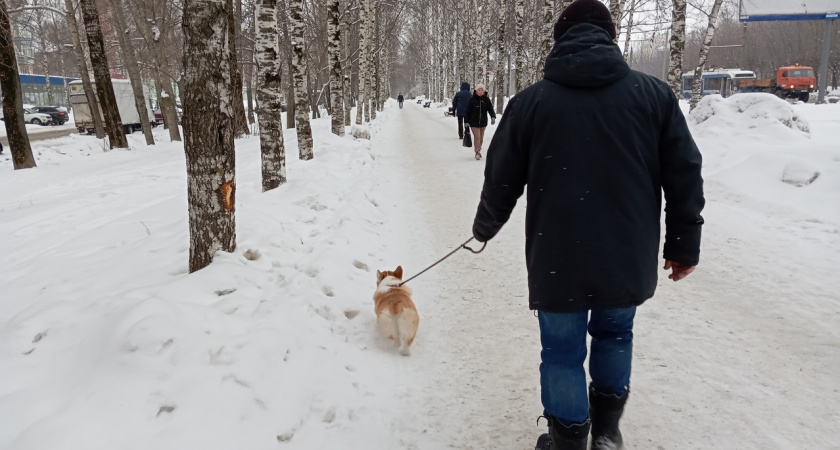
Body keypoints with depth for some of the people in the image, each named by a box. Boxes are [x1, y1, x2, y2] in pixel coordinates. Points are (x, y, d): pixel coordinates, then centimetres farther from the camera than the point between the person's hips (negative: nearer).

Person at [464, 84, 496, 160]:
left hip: (483, 122, 3)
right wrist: (467, 121, -2)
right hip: (474, 122, -3)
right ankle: (477, 152, -11)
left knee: (481, 138, 12)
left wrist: (493, 117, -23)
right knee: (477, 137, -13)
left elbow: (490, 109, -6)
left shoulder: (486, 99, 1)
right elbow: (468, 111, -1)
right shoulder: (472, 99, -5)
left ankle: (478, 151, 28)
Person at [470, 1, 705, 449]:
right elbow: (685, 177, 2)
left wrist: (484, 228, 22)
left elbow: (500, 180, 4)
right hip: (629, 260, 3)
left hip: (559, 261, -2)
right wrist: (683, 245, 12)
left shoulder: (530, 101, -3)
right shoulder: (655, 94, 0)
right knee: (615, 334, 24)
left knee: (563, 351, 13)